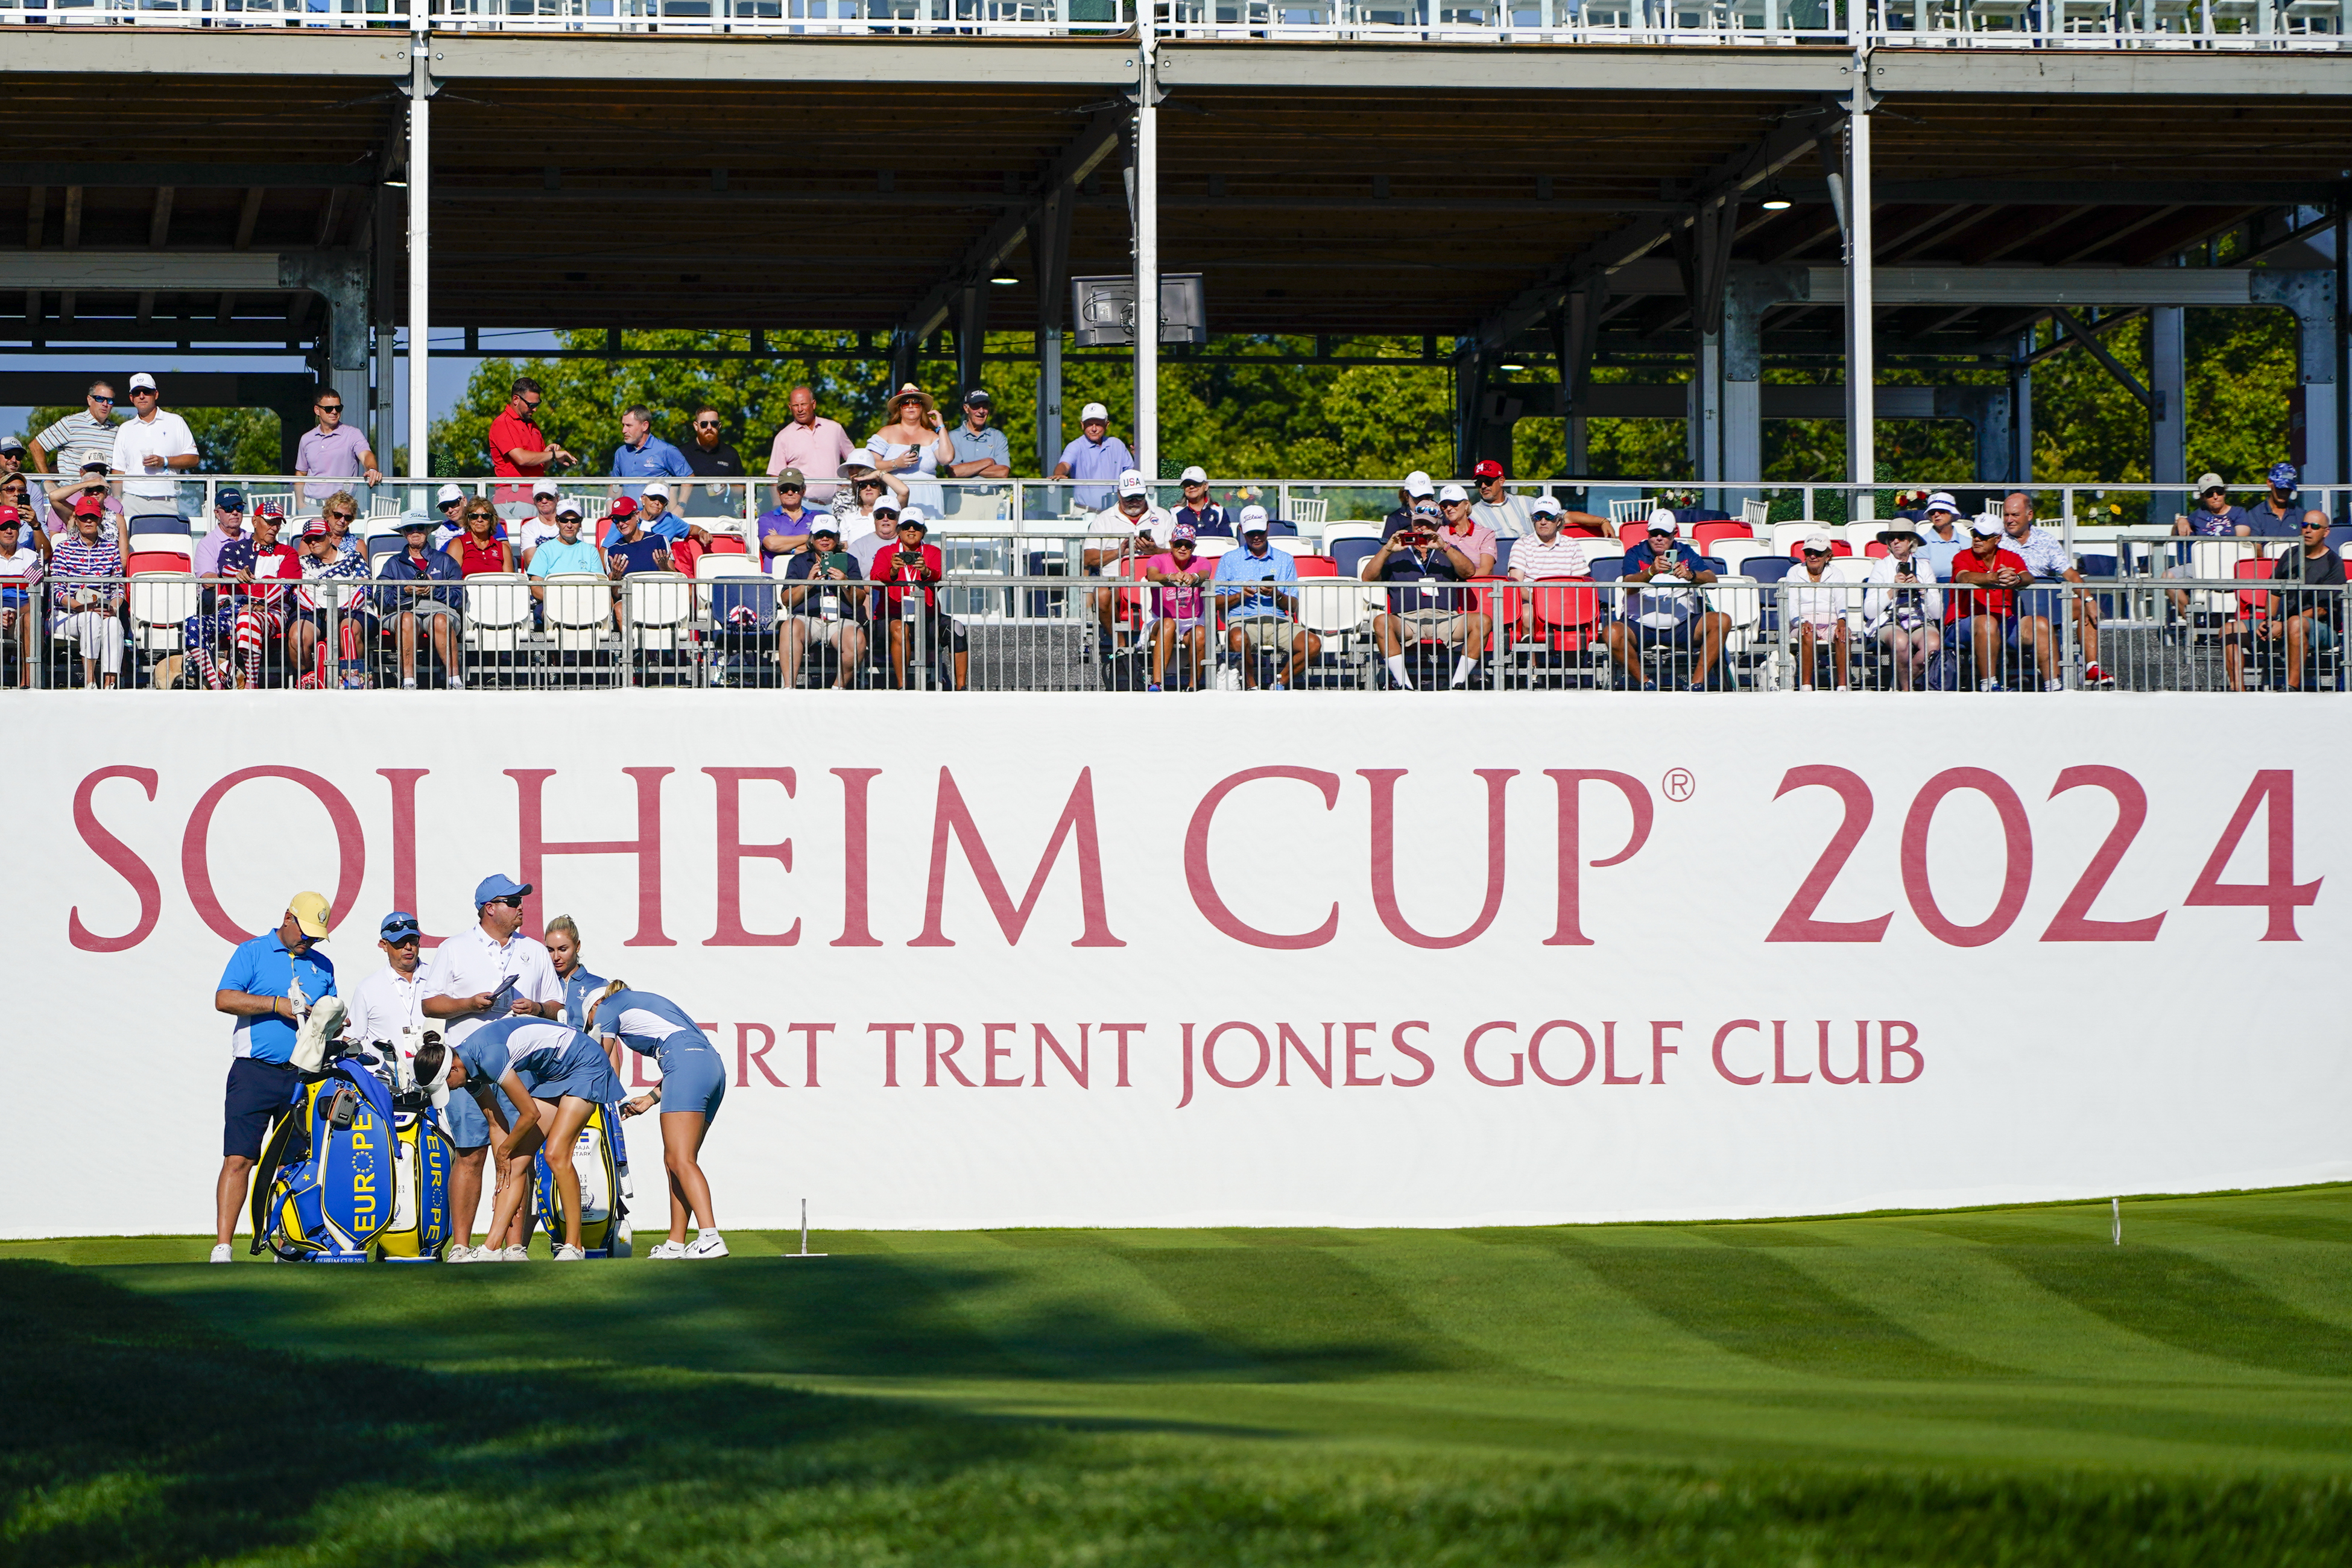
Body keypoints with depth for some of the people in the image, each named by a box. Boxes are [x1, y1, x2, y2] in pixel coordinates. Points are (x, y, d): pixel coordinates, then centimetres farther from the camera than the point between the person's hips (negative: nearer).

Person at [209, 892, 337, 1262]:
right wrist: (277, 1004, -15)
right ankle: (222, 1248, -12)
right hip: (255, 1074, -5)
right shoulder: (252, 952, 3)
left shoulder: (322, 966, 18)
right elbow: (224, 999, -9)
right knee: (238, 1160, -10)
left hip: (302, 1077, 5)